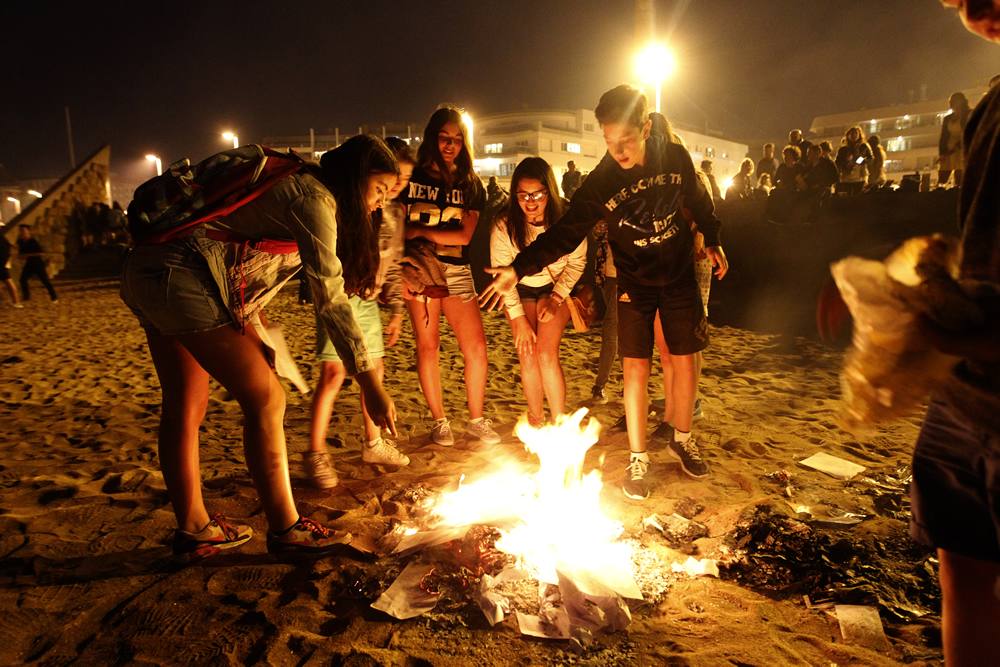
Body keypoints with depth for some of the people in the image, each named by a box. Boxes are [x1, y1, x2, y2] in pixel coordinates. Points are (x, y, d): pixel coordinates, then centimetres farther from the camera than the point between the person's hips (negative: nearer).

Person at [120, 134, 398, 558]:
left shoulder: (292, 185, 20)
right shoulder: (315, 198, -11)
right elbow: (331, 301, -17)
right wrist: (370, 384, -16)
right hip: (183, 280, -10)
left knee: (186, 406, 14)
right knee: (265, 400, -5)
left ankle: (193, 529, 25)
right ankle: (285, 529, 5)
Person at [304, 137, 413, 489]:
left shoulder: (396, 211, 9)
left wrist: (396, 311, 13)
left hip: (369, 300, 7)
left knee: (375, 370, 11)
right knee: (334, 373, -10)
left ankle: (373, 444, 26)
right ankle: (316, 454, 3)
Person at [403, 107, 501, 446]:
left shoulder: (471, 185, 10)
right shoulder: (412, 178, 5)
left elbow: (465, 236, -1)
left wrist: (419, 231, -6)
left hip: (457, 269, 2)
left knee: (476, 345, -4)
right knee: (428, 345, -1)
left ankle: (476, 421, 10)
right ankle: (439, 422, 13)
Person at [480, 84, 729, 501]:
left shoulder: (676, 158, -10)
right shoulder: (599, 183, -15)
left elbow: (699, 201, 9)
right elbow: (564, 232, -19)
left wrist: (712, 240, 17)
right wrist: (519, 268, -29)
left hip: (680, 278, 2)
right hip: (634, 285, -2)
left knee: (684, 363, 7)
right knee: (636, 369, -4)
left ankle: (683, 439, 30)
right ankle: (637, 459, 10)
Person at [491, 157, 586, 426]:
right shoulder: (504, 226, -24)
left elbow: (577, 261, -8)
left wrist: (557, 297, -15)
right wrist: (519, 318, -15)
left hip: (555, 289, -1)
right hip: (519, 292, 1)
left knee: (547, 353, -16)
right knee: (527, 355, -9)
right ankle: (536, 420, 8)